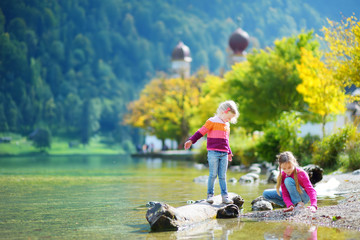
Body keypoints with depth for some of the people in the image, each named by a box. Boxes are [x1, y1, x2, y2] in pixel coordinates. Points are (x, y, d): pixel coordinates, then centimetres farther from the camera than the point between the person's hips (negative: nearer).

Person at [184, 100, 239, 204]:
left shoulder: (227, 125, 18)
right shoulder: (212, 122, -2)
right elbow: (201, 132, -7)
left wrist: (229, 152, 38)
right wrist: (191, 140, -17)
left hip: (224, 154, 5)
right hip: (213, 153, -5)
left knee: (223, 176, 5)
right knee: (213, 174, -4)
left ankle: (225, 196, 6)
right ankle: (210, 195, 3)